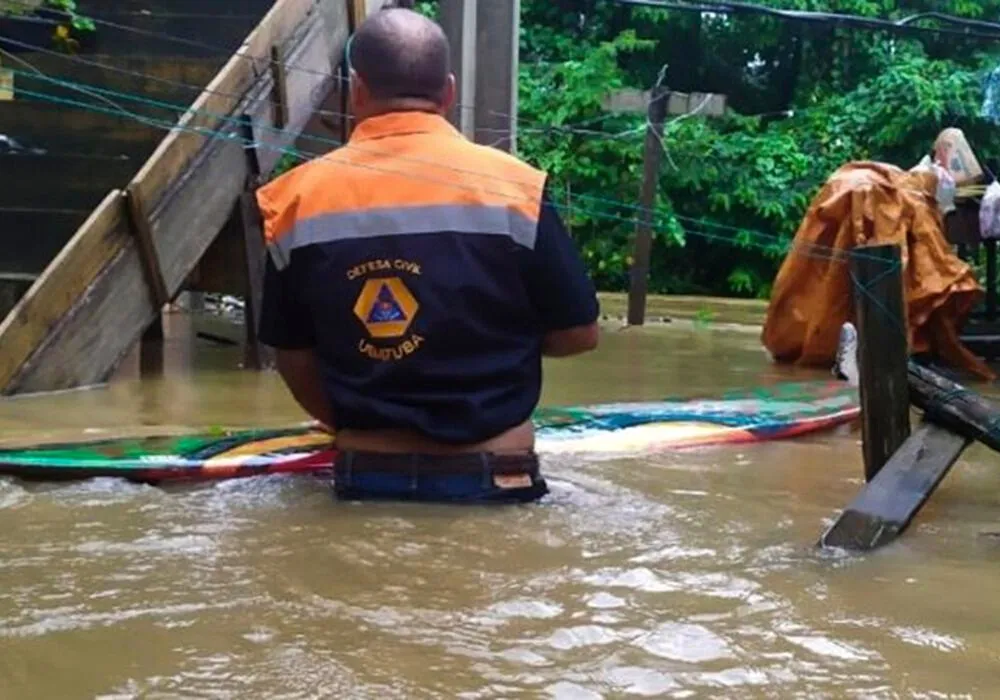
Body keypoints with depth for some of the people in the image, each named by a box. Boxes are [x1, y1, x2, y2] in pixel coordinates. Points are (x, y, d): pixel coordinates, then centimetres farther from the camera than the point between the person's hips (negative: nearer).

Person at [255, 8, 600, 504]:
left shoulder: (299, 199, -3)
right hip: (491, 477, -1)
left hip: (365, 477, 2)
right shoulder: (509, 185, -9)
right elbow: (577, 334, -2)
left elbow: (294, 358, 4)